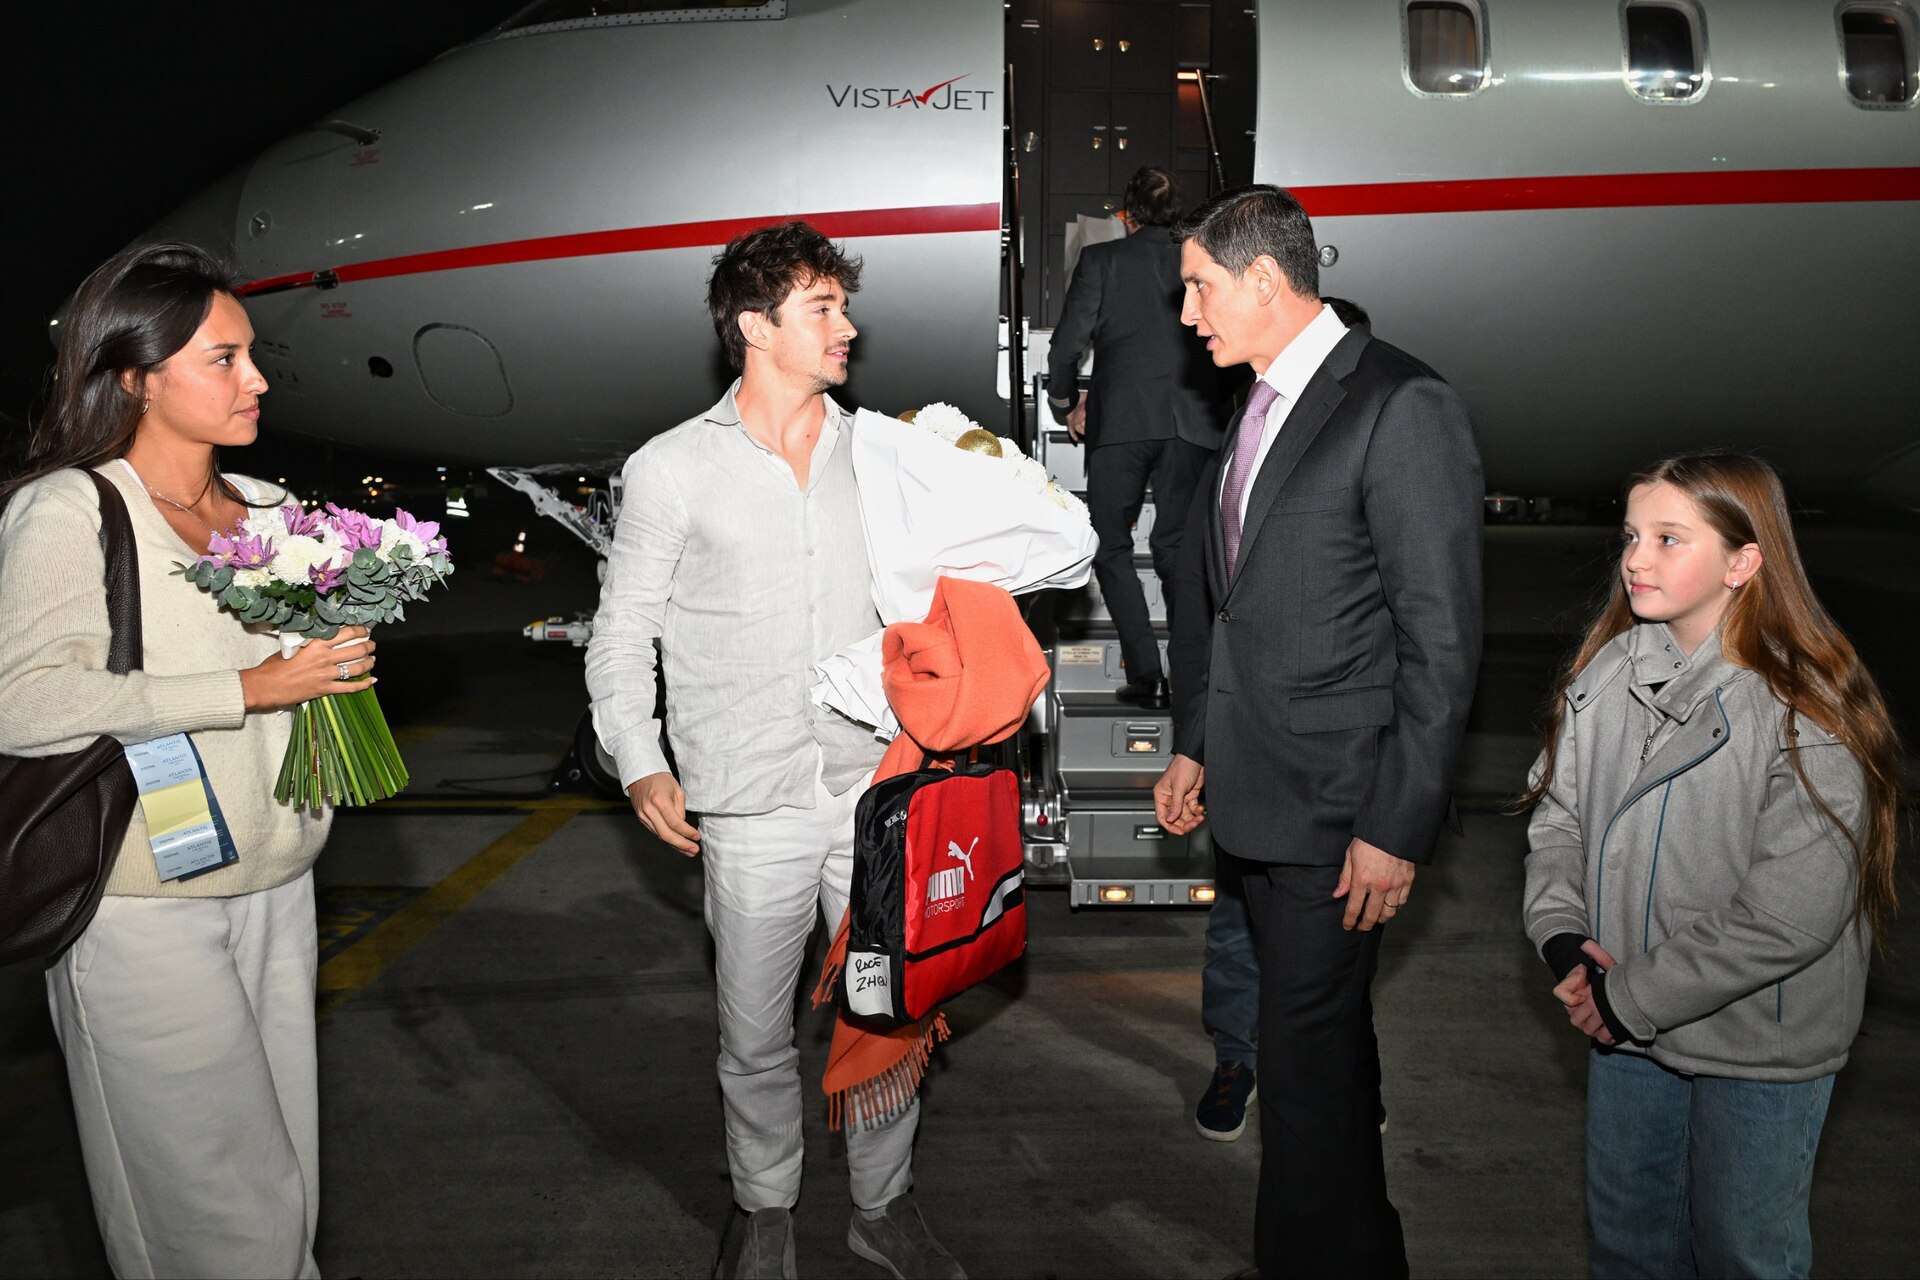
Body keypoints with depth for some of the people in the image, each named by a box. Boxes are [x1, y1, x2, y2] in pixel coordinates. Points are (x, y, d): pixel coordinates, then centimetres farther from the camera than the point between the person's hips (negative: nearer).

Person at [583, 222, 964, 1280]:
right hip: (752, 810, -2)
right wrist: (640, 763, -12)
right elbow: (623, 634, 1)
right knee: (756, 1040, 10)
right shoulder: (672, 469, -1)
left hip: (874, 787, 3)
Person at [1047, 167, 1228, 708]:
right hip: (1192, 422, 3)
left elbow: (1068, 342, 1)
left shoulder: (1101, 259, 5)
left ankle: (1147, 675, -2)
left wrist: (1066, 402, 16)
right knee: (1176, 546, 12)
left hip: (1121, 419, -3)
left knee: (1110, 546, 7)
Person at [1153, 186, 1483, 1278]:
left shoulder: (1404, 407, -14)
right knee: (1328, 1035, 20)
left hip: (1338, 810, -8)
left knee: (1305, 1052, -1)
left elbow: (1443, 642, -16)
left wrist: (1397, 827, -17)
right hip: (1257, 795, 8)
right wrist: (1196, 747, 17)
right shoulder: (1261, 407, 12)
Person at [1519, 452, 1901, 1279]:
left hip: (1759, 1048, -5)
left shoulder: (1808, 713, -21)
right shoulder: (1606, 673, -3)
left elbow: (1790, 915, -24)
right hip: (1623, 1024, 5)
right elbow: (1558, 813, 4)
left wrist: (1636, 997, -20)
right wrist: (1562, 936, -12)